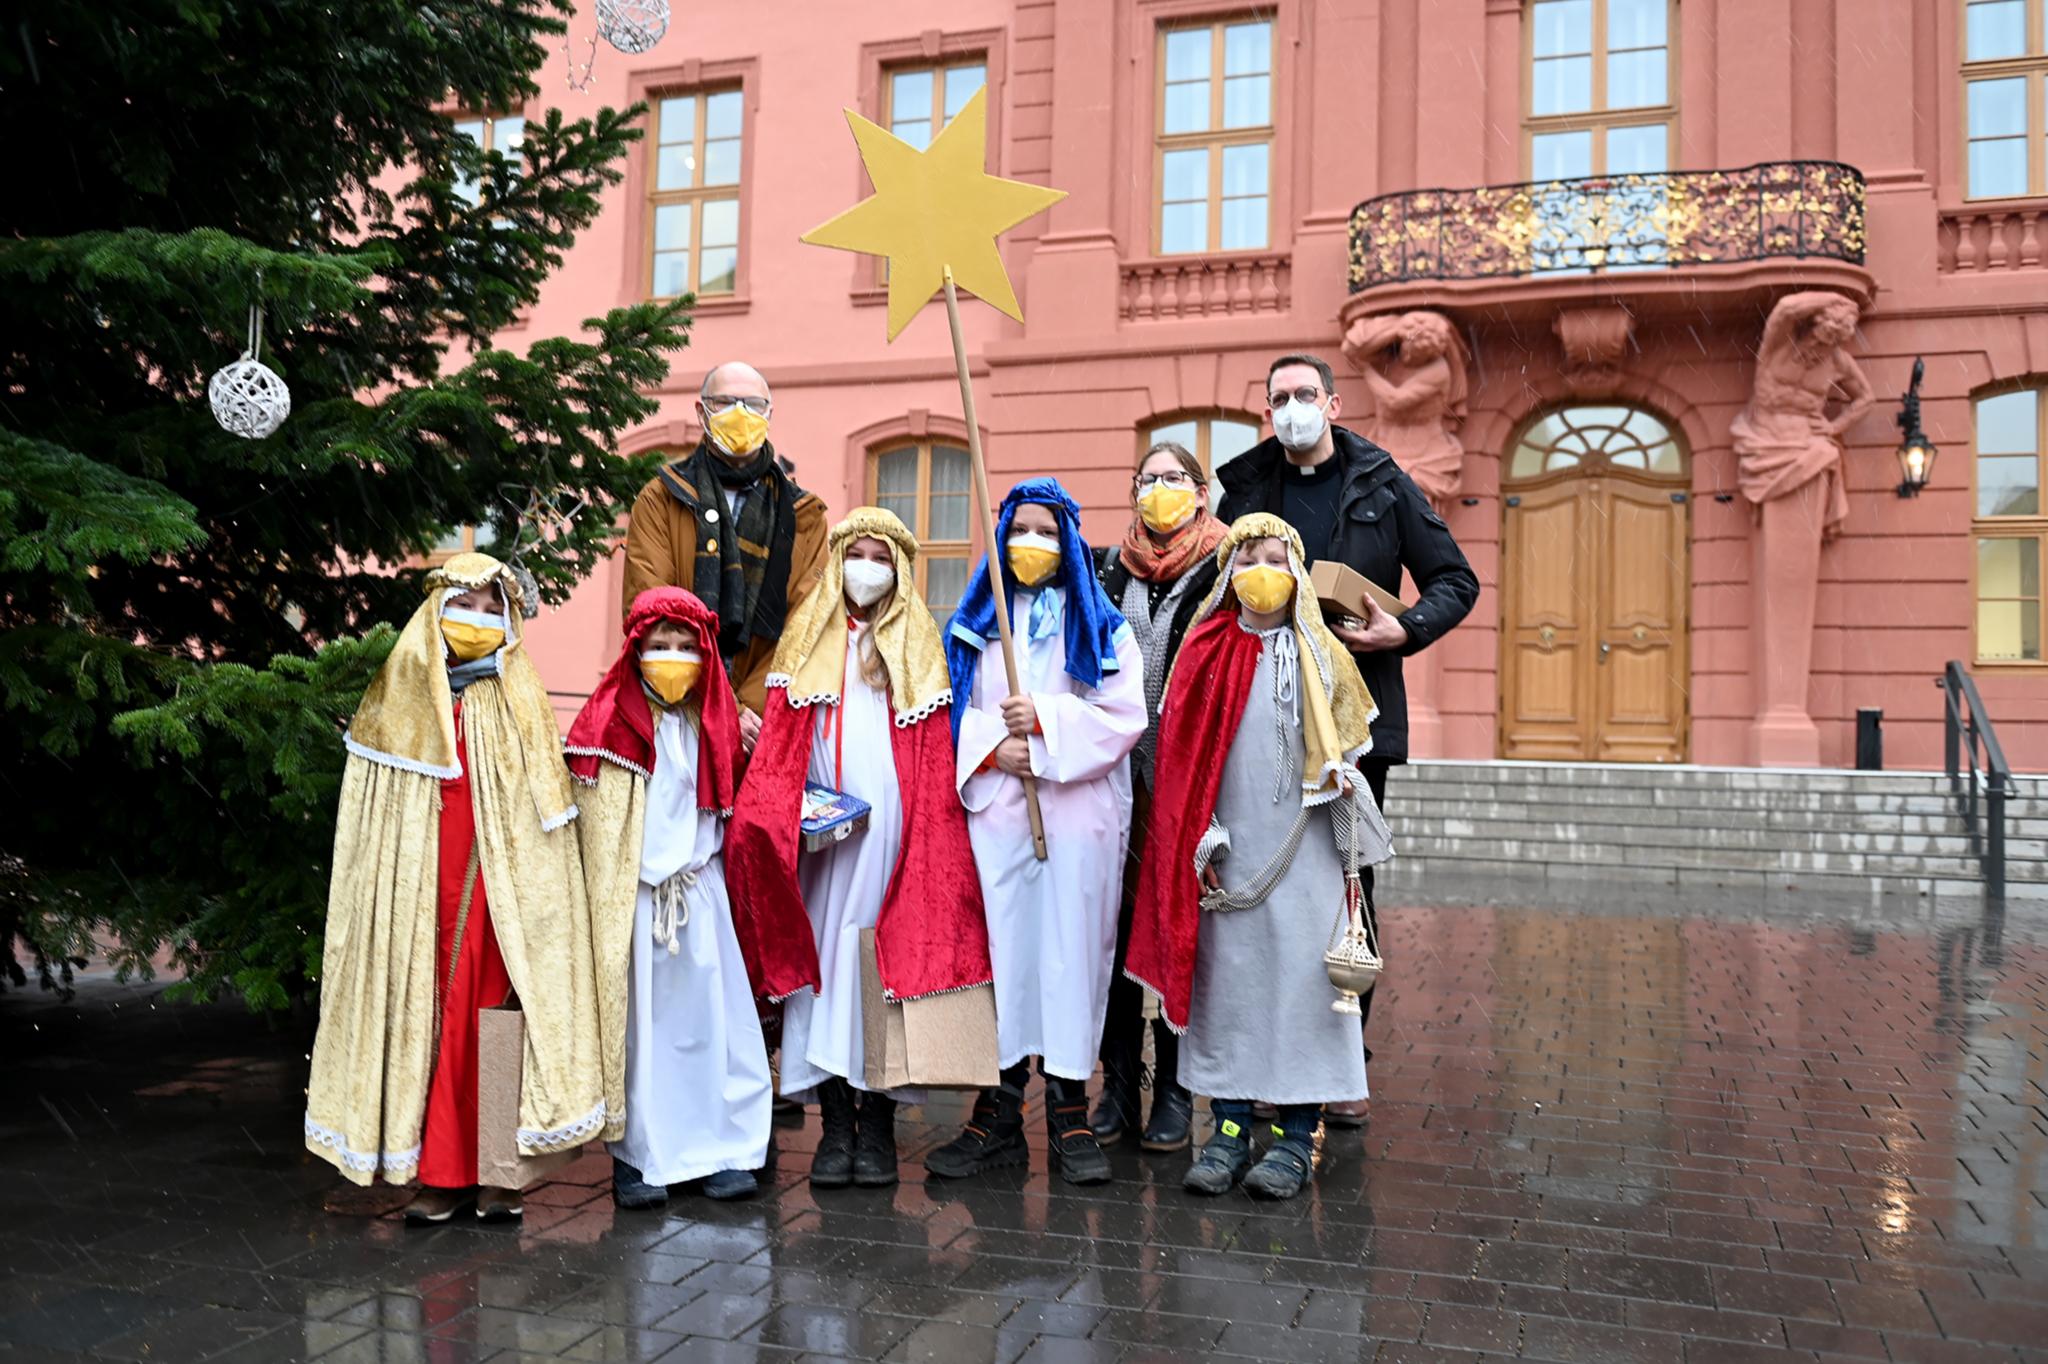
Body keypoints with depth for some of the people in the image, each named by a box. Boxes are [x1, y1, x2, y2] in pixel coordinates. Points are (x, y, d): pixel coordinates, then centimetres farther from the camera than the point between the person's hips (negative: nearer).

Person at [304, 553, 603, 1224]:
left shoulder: (520, 703, 8)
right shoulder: (398, 696, 9)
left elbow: (545, 816, 7)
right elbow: (369, 813, 9)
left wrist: (527, 892, -2)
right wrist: (382, 903, 2)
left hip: (493, 888, -1)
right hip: (416, 889, 1)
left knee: (485, 1015, -3)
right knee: (422, 1012, 0)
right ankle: (441, 1173, 7)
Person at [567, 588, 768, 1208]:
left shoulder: (714, 722, 9)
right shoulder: (610, 723, -3)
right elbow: (594, 826, -3)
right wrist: (608, 907, -6)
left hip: (701, 893, 3)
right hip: (631, 898, -3)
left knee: (712, 1013, 3)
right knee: (638, 1021, 2)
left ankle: (724, 1148, 13)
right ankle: (638, 1157, 13)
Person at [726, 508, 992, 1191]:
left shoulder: (916, 647, 11)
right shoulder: (806, 641, 15)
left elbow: (935, 763, 4)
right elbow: (778, 742, 8)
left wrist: (927, 841, -7)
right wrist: (770, 817, -7)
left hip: (888, 826, -1)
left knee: (887, 957, -2)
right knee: (824, 958, 0)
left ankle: (876, 1125, 7)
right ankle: (835, 1127, 7)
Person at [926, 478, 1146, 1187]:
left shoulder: (1099, 623, 8)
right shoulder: (976, 621, 15)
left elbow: (1124, 714, -2)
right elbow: (953, 709, 9)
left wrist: (1045, 720, -13)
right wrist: (992, 746, -9)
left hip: (1078, 811, -2)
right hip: (995, 809, 2)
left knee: (1072, 946, -2)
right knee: (1000, 945, 1)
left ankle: (1070, 1114, 6)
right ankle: (998, 1113, 9)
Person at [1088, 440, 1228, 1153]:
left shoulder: (1224, 570, 2)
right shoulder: (1112, 568, 12)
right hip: (1119, 767, 3)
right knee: (1116, 920, 5)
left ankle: (1175, 1088, 12)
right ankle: (1119, 1080, 16)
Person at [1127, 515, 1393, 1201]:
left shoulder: (1320, 655, 6)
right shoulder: (1206, 653, 5)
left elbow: (1348, 746, 13)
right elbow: (1181, 754, 4)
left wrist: (1341, 773, -8)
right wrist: (1200, 840, -2)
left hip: (1302, 848, -1)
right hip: (1229, 847, 1)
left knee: (1298, 976, -1)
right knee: (1225, 977, 3)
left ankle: (1295, 1136, 7)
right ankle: (1228, 1128, 13)